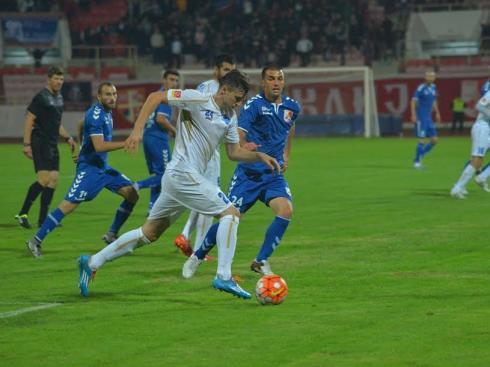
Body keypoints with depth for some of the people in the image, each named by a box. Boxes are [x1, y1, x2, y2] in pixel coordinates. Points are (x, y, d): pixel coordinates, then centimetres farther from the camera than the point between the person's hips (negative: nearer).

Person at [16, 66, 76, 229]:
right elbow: (29, 120, -13)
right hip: (40, 143, -9)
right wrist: (27, 144, -18)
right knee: (44, 179, -16)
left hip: (52, 145, 9)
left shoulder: (58, 98, 15)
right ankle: (22, 214, -9)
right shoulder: (41, 97, -10)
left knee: (53, 180, 4)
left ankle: (43, 219, 8)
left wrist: (67, 137, 17)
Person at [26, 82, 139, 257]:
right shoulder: (96, 115, -19)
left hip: (103, 167, 9)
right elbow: (99, 146, -27)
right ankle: (36, 241, -7)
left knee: (132, 195, 3)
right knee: (68, 205, -14)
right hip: (89, 168, -9)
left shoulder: (107, 112, 10)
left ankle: (111, 235, 12)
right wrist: (126, 143, -27)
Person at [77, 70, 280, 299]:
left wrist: (259, 156, 5)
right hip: (184, 174, -9)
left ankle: (92, 263, 17)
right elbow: (155, 97, -12)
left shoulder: (230, 117, 14)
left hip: (176, 177, 9)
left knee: (149, 233, 13)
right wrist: (137, 130, -19)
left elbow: (234, 153, 22)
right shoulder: (198, 100, -11)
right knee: (230, 213, -11)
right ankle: (223, 277, -14)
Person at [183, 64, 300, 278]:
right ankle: (197, 257, 20)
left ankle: (261, 261, -7)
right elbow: (238, 134, -24)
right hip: (249, 173, -4)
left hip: (274, 174, 4)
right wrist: (243, 146, -45)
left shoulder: (292, 107, 5)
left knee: (286, 211, -21)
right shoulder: (254, 105, -12)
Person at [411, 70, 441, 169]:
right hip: (421, 118, -8)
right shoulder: (421, 88, -12)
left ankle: (420, 156, 19)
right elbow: (413, 101, -14)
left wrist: (437, 113, 24)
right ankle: (417, 161, 2)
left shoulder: (433, 88, 10)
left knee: (434, 140, 5)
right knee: (423, 140, -8)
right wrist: (413, 115, -21)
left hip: (429, 118, 8)